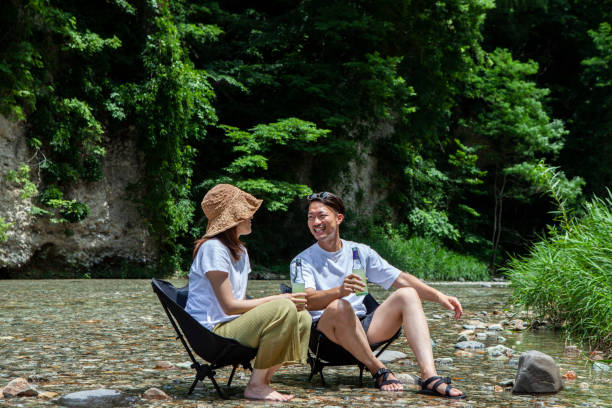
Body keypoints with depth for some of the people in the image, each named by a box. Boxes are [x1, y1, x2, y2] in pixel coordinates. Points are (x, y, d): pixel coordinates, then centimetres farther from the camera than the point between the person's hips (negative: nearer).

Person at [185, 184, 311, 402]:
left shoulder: (240, 251, 18)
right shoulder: (213, 248, -13)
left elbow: (241, 302, 11)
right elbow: (229, 306, -17)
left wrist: (282, 300, -4)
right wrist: (277, 300, -14)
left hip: (234, 324, 10)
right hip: (212, 330, -9)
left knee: (302, 317, 1)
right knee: (284, 310, -26)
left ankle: (264, 378, -3)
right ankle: (256, 385, -17)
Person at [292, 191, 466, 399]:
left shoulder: (360, 252, 16)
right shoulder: (302, 261, 1)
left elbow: (400, 279, 13)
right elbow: (307, 300, -18)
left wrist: (438, 296, -1)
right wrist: (339, 291, -39)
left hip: (363, 328, 5)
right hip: (326, 331, -5)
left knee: (407, 294, -14)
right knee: (340, 306, -36)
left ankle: (430, 377, -29)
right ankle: (379, 371, -21)